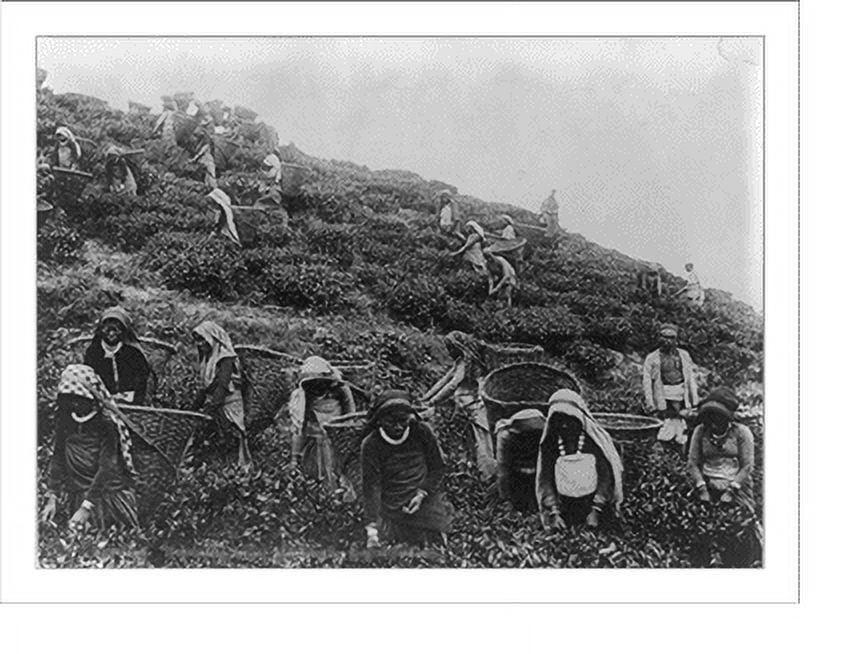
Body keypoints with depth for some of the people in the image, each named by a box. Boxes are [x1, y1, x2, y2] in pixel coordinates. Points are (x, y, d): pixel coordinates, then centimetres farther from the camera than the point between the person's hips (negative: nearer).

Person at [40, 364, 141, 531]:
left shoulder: (106, 422, -15)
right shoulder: (65, 418, 1)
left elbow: (107, 468, -20)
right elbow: (57, 458, 3)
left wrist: (87, 507, -25)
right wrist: (53, 498, -6)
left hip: (110, 492, -4)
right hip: (77, 496, 4)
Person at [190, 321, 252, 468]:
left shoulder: (225, 358, -13)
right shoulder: (206, 358, 14)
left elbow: (223, 385, -20)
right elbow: (204, 386, 19)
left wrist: (214, 406, -23)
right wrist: (195, 407, 16)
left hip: (229, 402, -8)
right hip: (215, 404, 8)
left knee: (236, 433, -6)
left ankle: (245, 465, -1)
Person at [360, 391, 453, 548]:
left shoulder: (422, 432, -7)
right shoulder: (370, 445, -13)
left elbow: (437, 468, 4)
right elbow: (371, 486, -15)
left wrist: (422, 493, -10)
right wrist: (372, 527, -22)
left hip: (427, 504, 1)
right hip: (393, 512, -1)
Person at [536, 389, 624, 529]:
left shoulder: (595, 440, -11)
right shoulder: (549, 444, -5)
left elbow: (606, 477, -10)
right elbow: (545, 480, -3)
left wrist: (596, 511, -17)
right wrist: (554, 512, -13)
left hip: (593, 501, -2)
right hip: (564, 506, 2)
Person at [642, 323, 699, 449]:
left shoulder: (684, 356, 12)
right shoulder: (652, 358, 2)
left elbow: (691, 379, 14)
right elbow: (647, 382, 0)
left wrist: (695, 402, 10)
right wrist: (650, 405, -7)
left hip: (681, 398, 3)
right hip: (662, 399, -3)